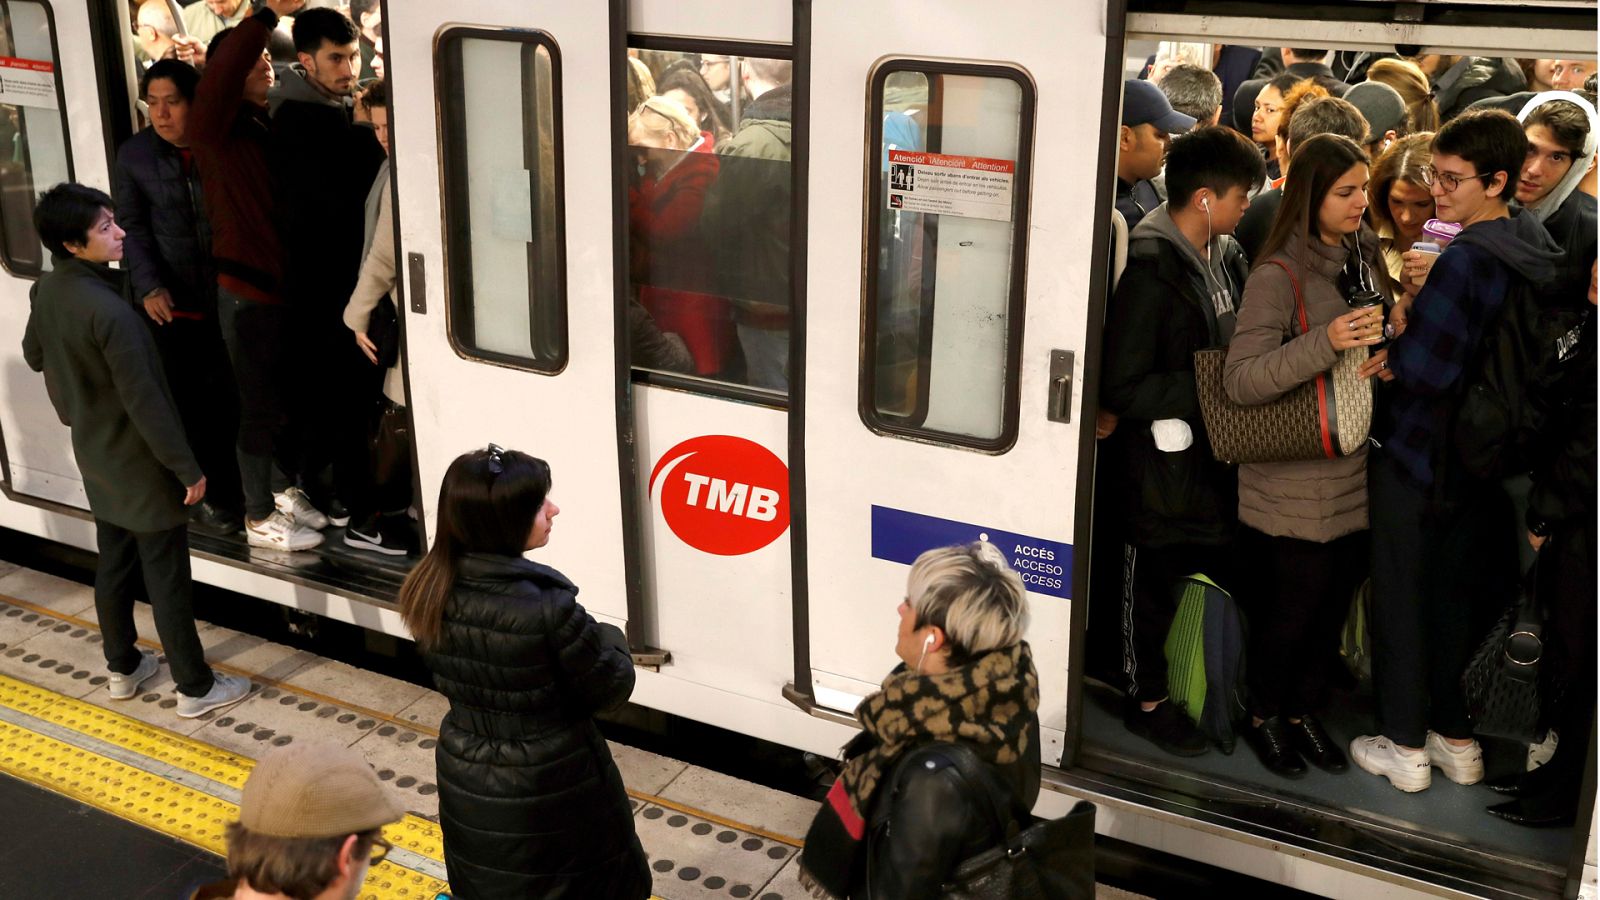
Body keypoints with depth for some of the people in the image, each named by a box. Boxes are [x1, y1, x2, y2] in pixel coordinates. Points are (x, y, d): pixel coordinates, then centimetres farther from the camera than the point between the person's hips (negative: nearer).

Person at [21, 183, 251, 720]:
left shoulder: (47, 292, -2)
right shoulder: (108, 310, -30)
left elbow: (34, 355, 17)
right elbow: (145, 401, -27)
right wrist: (187, 468, -19)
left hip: (95, 457, 8)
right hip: (140, 464, -8)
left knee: (114, 567, 21)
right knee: (167, 578, 3)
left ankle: (123, 667, 37)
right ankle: (196, 688, 14)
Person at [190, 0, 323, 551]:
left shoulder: (275, 128, 7)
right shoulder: (217, 129, -15)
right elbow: (217, 81, -36)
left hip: (287, 285, 7)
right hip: (247, 292, -7)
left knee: (290, 397, 19)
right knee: (259, 407, 5)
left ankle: (283, 489, 39)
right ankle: (259, 519, 21)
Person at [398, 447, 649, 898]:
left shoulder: (432, 590, -12)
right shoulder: (547, 607, -31)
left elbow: (450, 680, 4)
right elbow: (609, 688, -17)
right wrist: (610, 639, 3)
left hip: (466, 780, 6)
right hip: (551, 790, -6)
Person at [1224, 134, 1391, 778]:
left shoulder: (1364, 259, 7)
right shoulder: (1279, 276, -15)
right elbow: (1240, 381, -23)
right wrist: (1326, 342, -32)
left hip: (1358, 476, 7)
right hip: (1295, 487, -6)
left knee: (1334, 604, 15)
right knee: (1291, 606, 6)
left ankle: (1304, 712, 34)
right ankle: (1264, 718, 28)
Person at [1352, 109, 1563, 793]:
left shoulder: (1465, 259, -24)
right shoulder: (1537, 250, 3)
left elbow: (1420, 368, -26)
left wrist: (1388, 355, -7)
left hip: (1417, 455, -8)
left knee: (1403, 597, 6)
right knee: (1457, 595, 19)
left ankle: (1404, 747, 16)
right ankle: (1457, 737, 29)